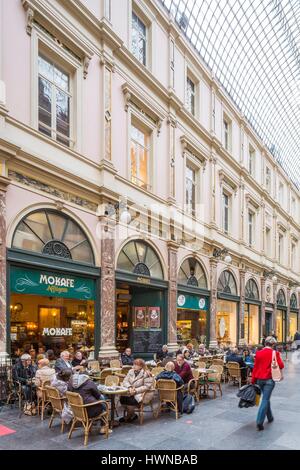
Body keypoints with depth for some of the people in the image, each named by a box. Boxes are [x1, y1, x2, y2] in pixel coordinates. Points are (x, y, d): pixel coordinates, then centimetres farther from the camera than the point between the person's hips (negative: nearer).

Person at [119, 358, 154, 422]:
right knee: (122, 399, -18)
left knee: (130, 401, -28)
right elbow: (125, 381, 3)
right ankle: (133, 415, 4)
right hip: (131, 392, 7)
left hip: (142, 394, -7)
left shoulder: (146, 374, -15)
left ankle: (129, 416, 4)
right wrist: (129, 387, -19)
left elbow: (147, 386, -20)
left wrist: (136, 390, -26)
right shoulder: (131, 371, 6)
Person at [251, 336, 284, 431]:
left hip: (260, 379, 4)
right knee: (265, 399, -3)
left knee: (266, 398, 22)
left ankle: (270, 417, 35)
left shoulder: (258, 353, 2)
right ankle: (259, 422, -9)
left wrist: (253, 380, 10)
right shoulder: (275, 353, -9)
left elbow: (255, 367, 4)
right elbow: (281, 366, -9)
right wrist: (278, 355, 8)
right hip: (269, 379, -4)